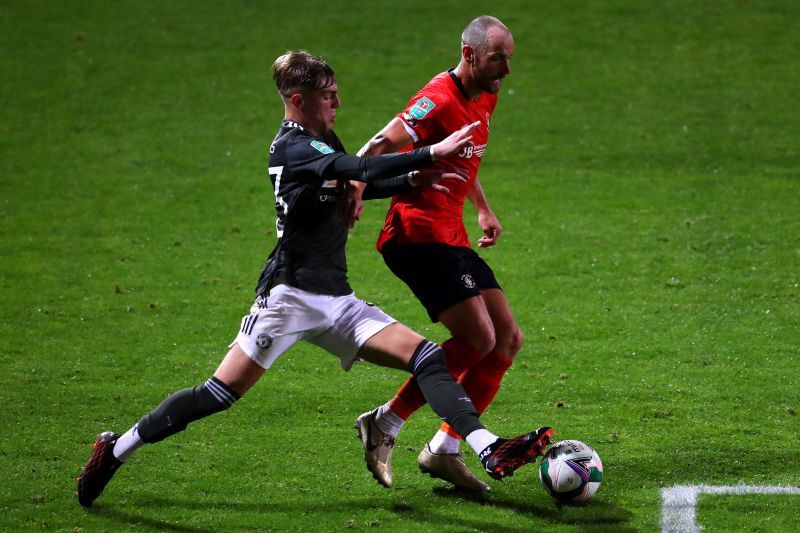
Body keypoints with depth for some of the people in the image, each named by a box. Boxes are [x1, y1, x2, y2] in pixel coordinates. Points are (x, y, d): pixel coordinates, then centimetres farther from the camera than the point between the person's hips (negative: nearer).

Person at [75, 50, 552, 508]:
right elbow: (359, 170, -29)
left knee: (426, 357, -6)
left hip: (335, 300, 8)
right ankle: (115, 451, 8)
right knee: (221, 393, -7)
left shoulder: (322, 140, 13)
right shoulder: (292, 147, -14)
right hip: (292, 294, -8)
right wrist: (432, 154, -32)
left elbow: (357, 186, 30)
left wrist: (413, 181, 13)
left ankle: (490, 451, -16)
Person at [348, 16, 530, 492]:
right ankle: (386, 423, -8)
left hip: (452, 238, 10)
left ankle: (444, 451, 6)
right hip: (419, 234, -10)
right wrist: (355, 186, -39)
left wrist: (484, 210, 29)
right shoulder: (439, 99, -14)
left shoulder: (485, 99, 15)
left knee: (508, 339, 3)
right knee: (478, 338, -19)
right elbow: (380, 147, -24)